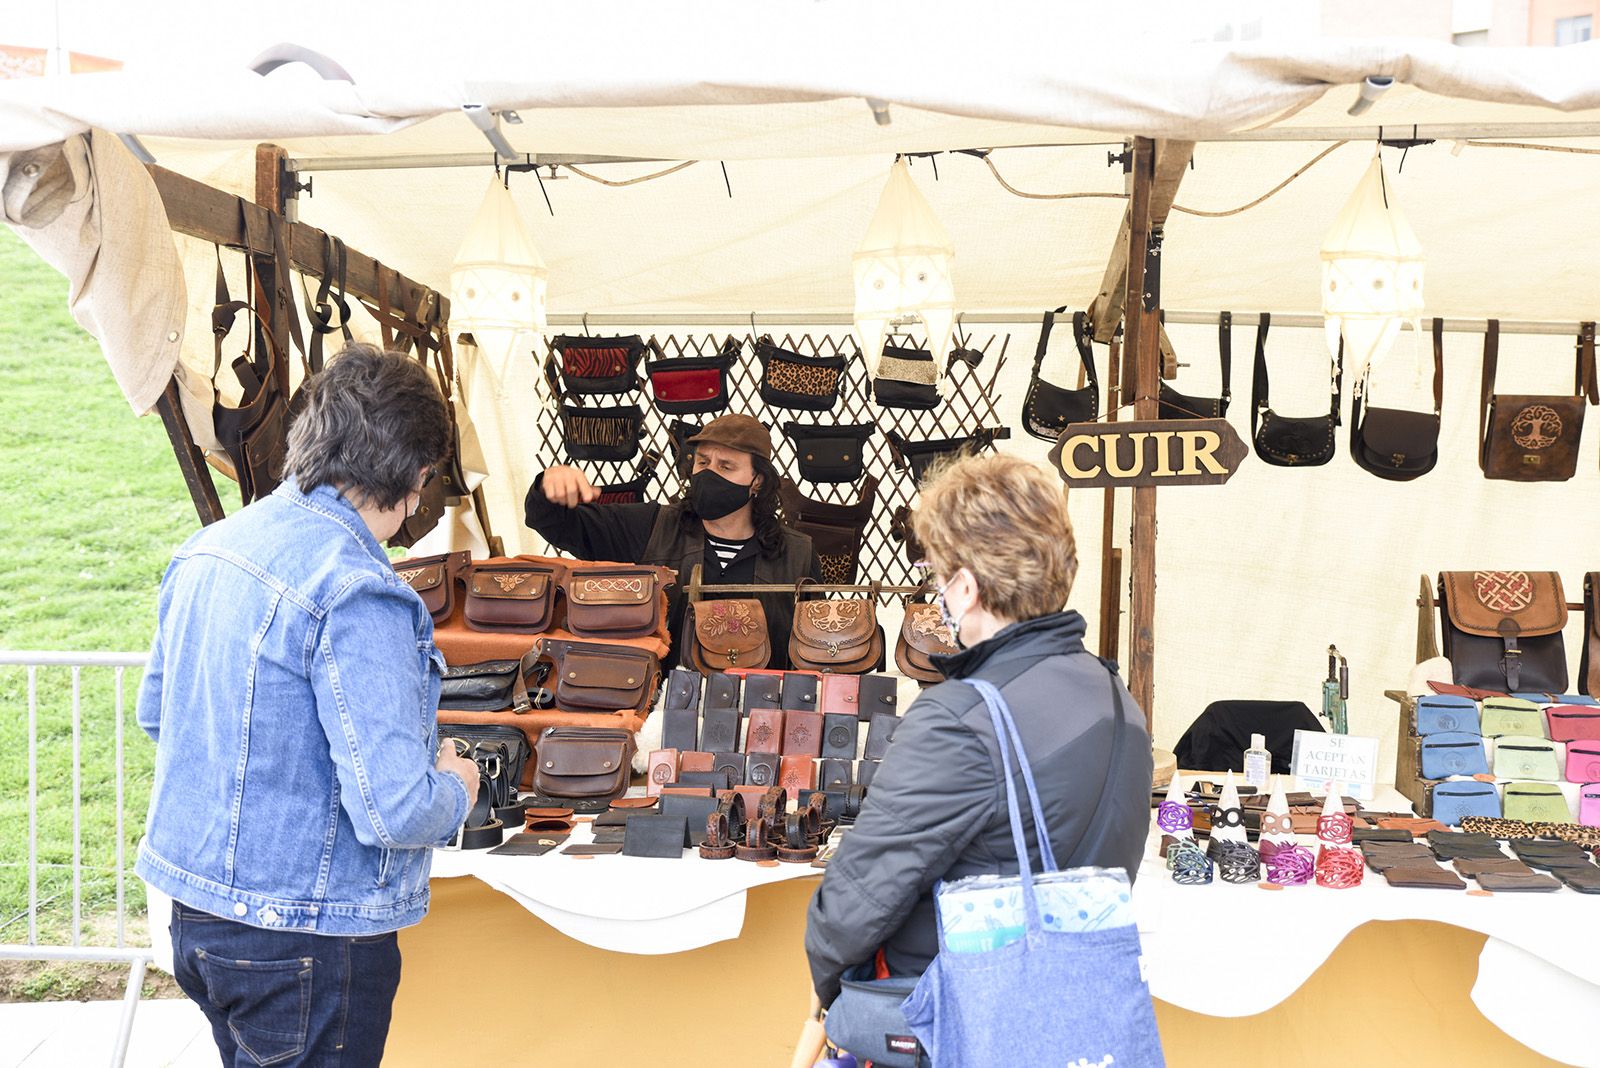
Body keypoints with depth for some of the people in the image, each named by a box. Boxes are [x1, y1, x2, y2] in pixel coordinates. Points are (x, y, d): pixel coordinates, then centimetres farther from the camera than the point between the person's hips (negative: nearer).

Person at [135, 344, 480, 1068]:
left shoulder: (208, 547, 2)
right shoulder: (357, 591, -25)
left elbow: (155, 714, 16)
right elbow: (394, 811, -26)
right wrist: (456, 789, -5)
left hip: (193, 902, 8)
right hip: (302, 941, -8)